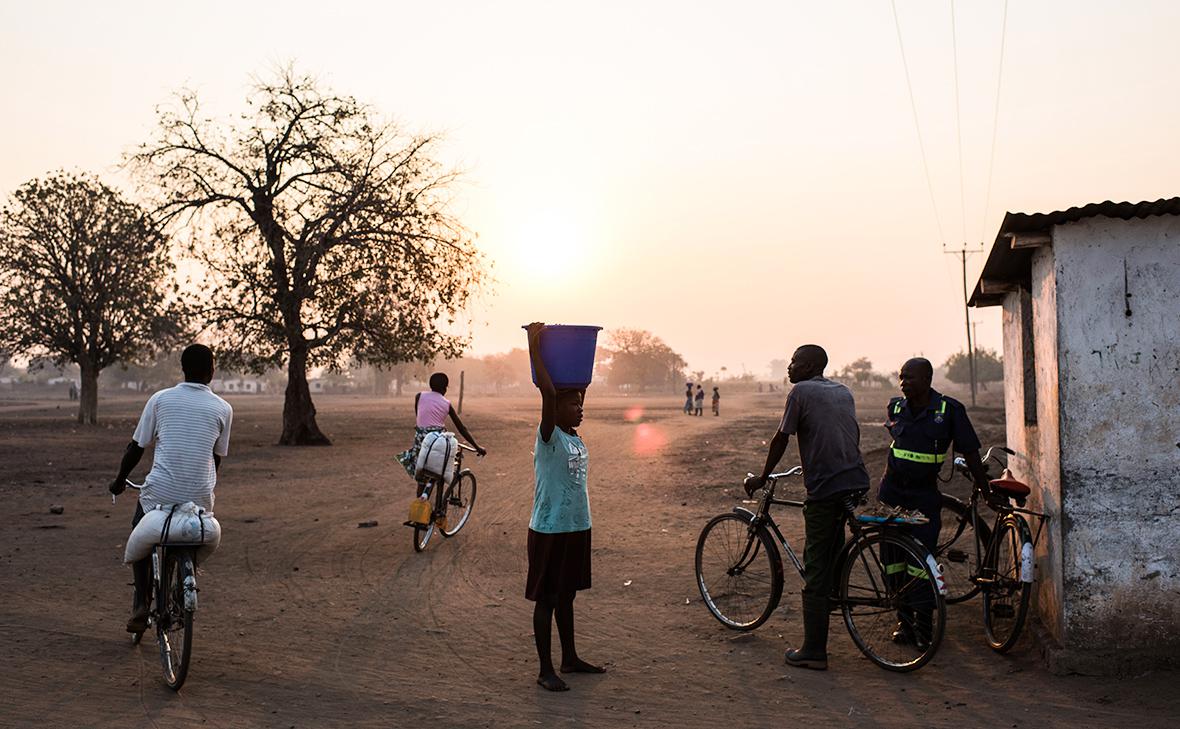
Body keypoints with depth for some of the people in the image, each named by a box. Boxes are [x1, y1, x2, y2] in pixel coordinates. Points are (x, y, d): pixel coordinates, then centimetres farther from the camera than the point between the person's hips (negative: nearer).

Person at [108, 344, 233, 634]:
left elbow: (137, 447, 8)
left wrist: (119, 481, 24)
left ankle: (141, 605, 14)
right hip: (200, 496, 1)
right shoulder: (223, 409, 3)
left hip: (160, 493, 0)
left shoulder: (160, 399, 3)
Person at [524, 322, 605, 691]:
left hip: (577, 528, 8)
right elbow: (548, 391, -29)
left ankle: (570, 658, 31)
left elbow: (577, 386, 16)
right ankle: (545, 670, 11)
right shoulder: (549, 438, -15)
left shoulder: (575, 437, 6)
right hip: (549, 531, -8)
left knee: (566, 595, 19)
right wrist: (534, 346, -29)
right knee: (546, 599, 3)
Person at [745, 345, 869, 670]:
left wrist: (762, 477, 9)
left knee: (815, 570, -2)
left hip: (825, 489, -7)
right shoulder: (844, 392, 17)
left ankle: (813, 652, 1)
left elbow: (781, 439, -2)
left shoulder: (801, 391, -4)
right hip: (856, 482, 7)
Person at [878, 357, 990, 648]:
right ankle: (904, 620, 16)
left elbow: (970, 452, -3)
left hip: (924, 495, -3)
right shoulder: (895, 407, 1)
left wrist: (986, 490, 1)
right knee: (892, 558, 3)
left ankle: (923, 625, 5)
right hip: (892, 491, 3)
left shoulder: (950, 410, -9)